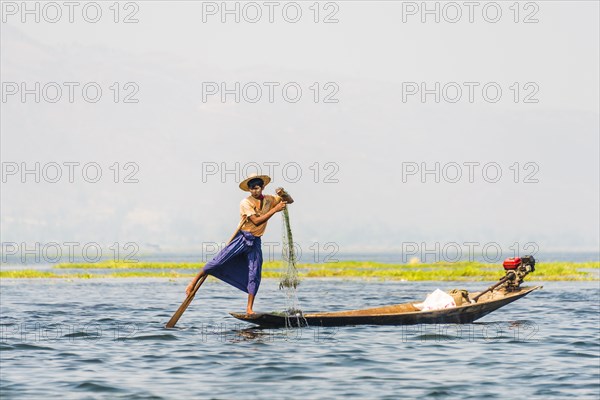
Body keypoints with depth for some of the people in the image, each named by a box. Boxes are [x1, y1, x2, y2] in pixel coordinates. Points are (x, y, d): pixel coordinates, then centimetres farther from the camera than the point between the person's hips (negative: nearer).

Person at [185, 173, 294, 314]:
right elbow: (256, 221, -19)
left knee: (254, 276, -1)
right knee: (219, 261, -14)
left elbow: (290, 201, 17)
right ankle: (195, 280, -2)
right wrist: (275, 209, -20)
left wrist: (283, 194, -6)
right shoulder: (246, 203, -10)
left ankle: (249, 309, 3)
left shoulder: (269, 200, 7)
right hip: (242, 238, -4)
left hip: (255, 242, 4)